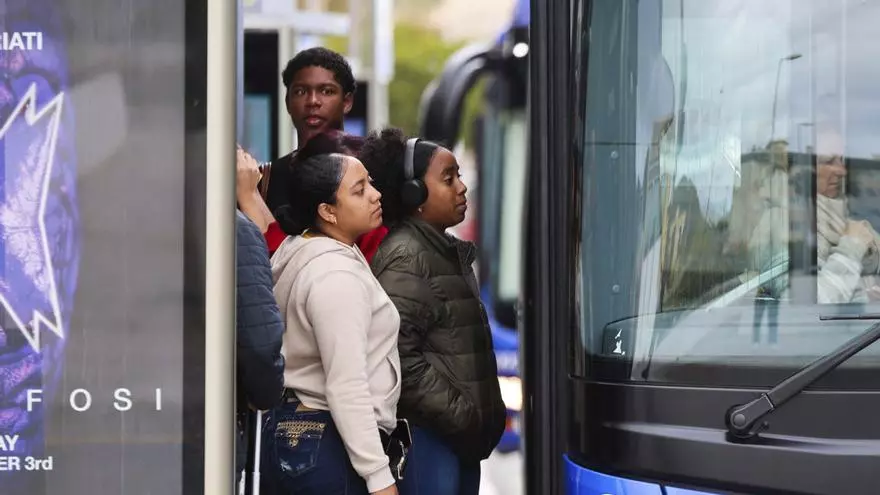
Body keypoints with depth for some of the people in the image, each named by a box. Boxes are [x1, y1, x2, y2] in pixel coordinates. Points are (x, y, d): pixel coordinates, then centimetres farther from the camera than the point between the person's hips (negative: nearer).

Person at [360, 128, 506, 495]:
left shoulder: (449, 252, 18)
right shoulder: (405, 256, -12)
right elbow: (399, 354, -21)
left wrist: (481, 416, 16)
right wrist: (459, 415, -18)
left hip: (460, 436, 9)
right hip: (427, 435, -9)